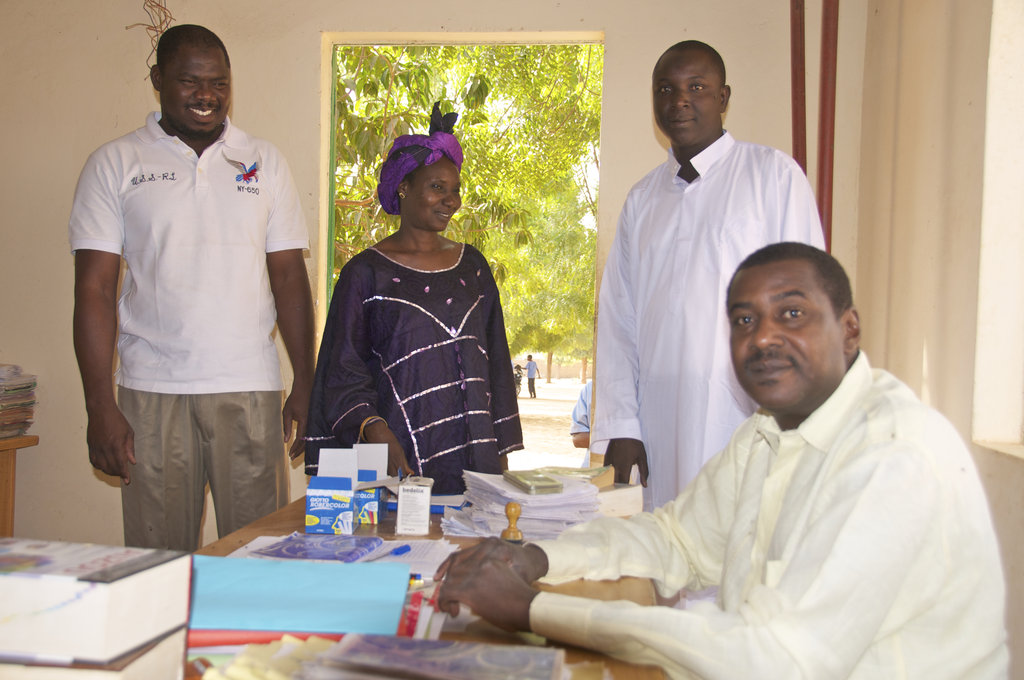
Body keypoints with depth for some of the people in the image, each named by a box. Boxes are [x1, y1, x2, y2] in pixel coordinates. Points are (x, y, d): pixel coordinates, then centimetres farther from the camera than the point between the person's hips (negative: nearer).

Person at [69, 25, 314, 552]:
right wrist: (99, 405, -6)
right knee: (158, 556, 4)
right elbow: (95, 289, 1)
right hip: (152, 392, -1)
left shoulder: (264, 162, 11)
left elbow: (289, 277, 9)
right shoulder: (115, 164, 6)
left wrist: (305, 386, 2)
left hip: (251, 389, 1)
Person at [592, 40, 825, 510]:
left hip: (748, 417, -3)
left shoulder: (773, 175, 2)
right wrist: (620, 426, 4)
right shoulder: (642, 199, 15)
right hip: (659, 429, 4)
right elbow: (617, 318, 12)